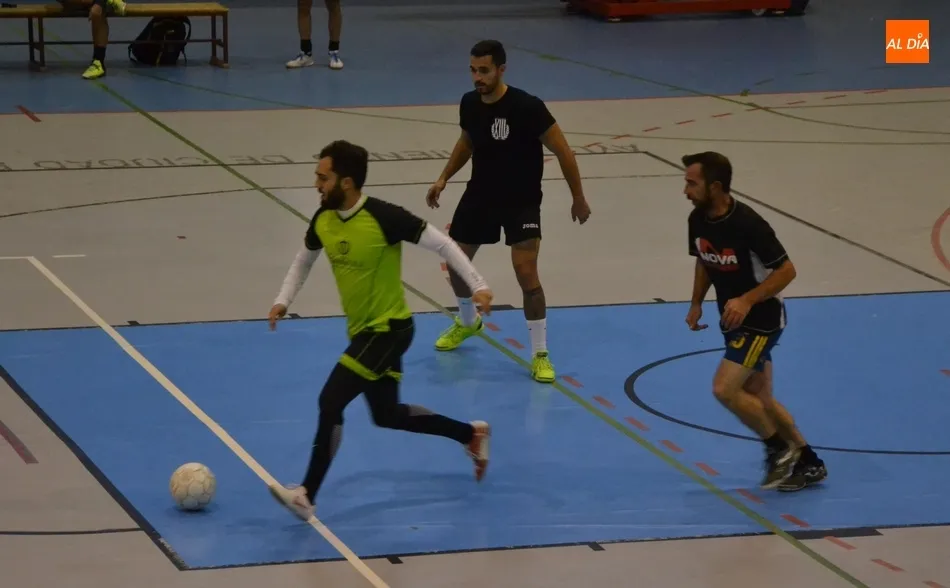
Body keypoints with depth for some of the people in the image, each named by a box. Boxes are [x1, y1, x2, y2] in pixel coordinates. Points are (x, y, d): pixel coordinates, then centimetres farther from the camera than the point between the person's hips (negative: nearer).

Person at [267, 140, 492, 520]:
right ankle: (471, 434, 38)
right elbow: (304, 260, 18)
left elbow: (441, 244, -16)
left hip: (389, 329, -8)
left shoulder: (384, 217, -24)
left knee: (331, 402, -17)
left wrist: (478, 285, -18)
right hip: (362, 331, 8)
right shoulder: (324, 220, -3)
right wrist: (283, 301, 8)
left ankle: (306, 496, -10)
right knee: (387, 415, 20)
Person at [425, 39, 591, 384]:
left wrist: (578, 197, -10)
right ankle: (467, 322, 46)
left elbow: (562, 151, -16)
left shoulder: (527, 107, -25)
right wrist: (444, 178, 9)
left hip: (521, 201, -5)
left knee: (527, 275, -16)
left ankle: (540, 354, -2)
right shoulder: (469, 103, -8)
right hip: (480, 194, 6)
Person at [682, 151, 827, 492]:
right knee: (759, 399, 13)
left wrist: (746, 301, -28)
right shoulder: (698, 219, -5)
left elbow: (786, 270, -21)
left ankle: (780, 448, 3)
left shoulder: (747, 224, -27)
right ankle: (807, 464, 27)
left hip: (761, 320, -8)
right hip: (734, 320, 8)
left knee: (725, 389, -17)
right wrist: (697, 303, 3)